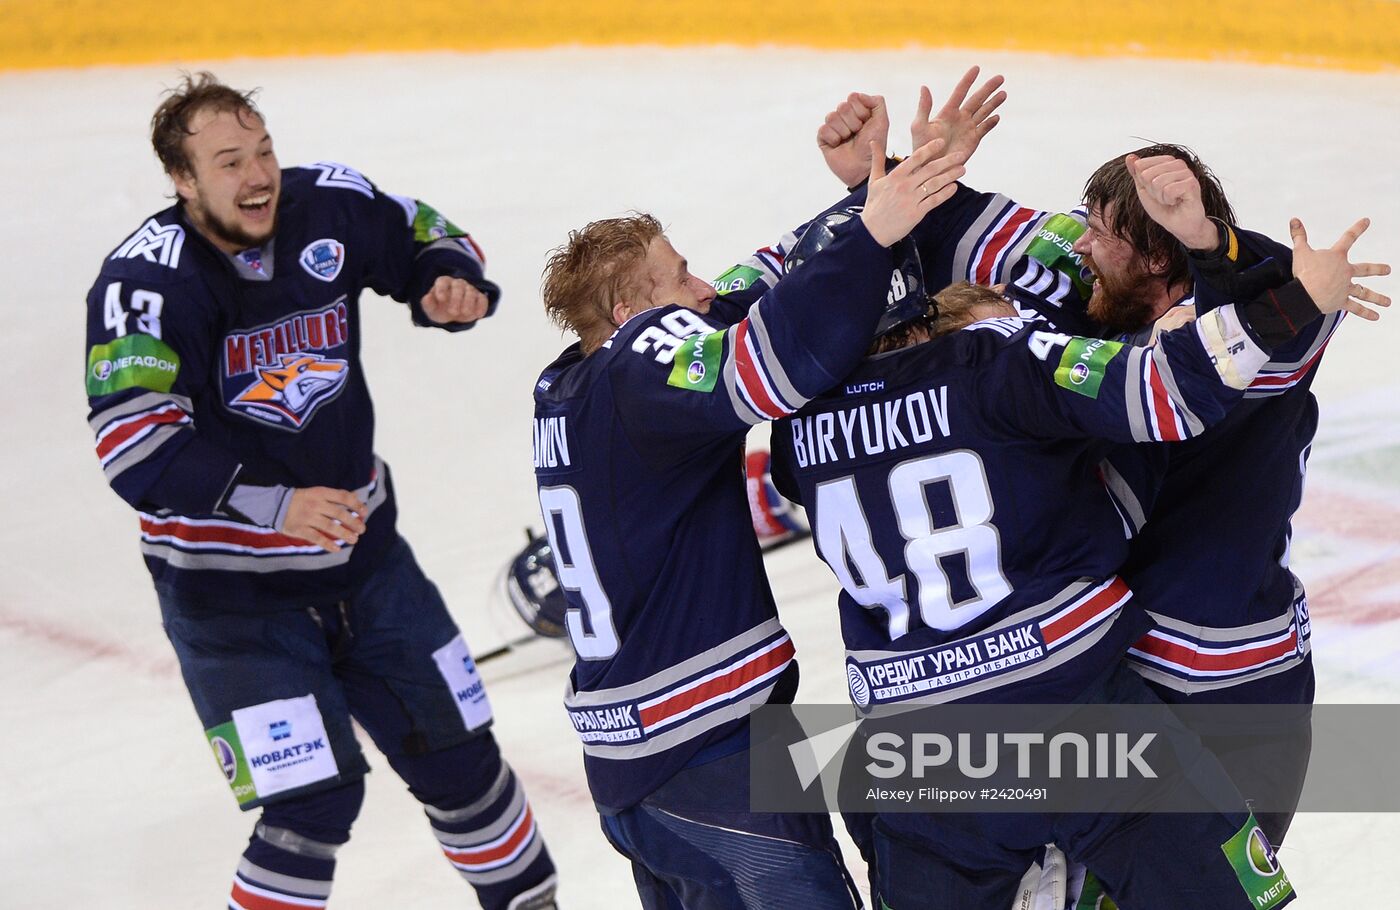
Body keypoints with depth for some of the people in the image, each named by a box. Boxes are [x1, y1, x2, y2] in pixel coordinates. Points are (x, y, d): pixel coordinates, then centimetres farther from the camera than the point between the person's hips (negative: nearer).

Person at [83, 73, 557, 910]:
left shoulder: (332, 206, -7)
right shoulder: (148, 280, -21)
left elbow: (428, 239, 12)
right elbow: (134, 446, -30)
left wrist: (455, 283, -11)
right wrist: (275, 505, -38)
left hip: (360, 547, 5)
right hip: (227, 581, -5)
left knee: (457, 750, 14)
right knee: (317, 800, -13)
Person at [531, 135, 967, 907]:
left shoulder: (564, 389, 10)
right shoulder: (642, 369, -14)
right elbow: (774, 361, -33)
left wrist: (866, 199, 5)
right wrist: (870, 234, -28)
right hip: (713, 747, -9)